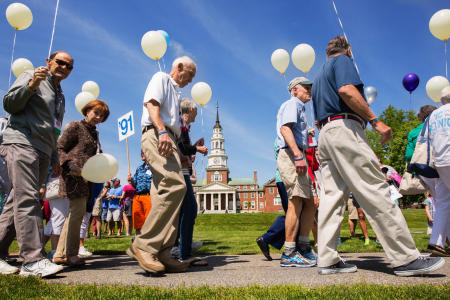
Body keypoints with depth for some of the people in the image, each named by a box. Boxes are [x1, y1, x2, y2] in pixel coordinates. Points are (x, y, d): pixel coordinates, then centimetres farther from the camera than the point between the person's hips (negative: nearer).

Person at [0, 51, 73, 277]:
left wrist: (54, 158, 22)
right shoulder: (31, 77, 8)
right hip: (21, 143, -7)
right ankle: (32, 260, -22)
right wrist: (31, 85, -18)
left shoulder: (60, 96, 27)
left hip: (42, 152, 7)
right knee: (26, 199, -17)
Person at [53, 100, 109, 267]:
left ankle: (60, 254, 14)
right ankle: (69, 254, -8)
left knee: (75, 212, 8)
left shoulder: (94, 133, 23)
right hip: (74, 173, -8)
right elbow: (60, 148, -4)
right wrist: (70, 165, -18)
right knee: (78, 210, -14)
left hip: (86, 176, 8)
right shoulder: (75, 126, 1)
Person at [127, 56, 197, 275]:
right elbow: (152, 104, -8)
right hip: (156, 135, -9)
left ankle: (162, 254, -4)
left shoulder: (175, 93, 35)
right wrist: (162, 131, -25)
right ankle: (144, 244, -24)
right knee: (175, 185, -26)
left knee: (166, 193, -2)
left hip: (168, 140, 9)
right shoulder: (161, 78, 10)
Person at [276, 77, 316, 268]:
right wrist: (298, 155, -28)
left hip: (296, 156, 11)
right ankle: (289, 254, -15)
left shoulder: (299, 109, 32)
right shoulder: (292, 104, 1)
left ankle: (303, 248, 12)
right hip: (290, 155, -11)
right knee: (296, 202, -16)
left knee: (309, 204, 8)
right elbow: (285, 129, -17)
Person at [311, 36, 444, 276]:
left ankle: (328, 260, 1)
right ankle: (405, 258, -9)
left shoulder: (319, 76, 31)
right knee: (375, 191, -11)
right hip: (344, 128, -9)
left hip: (325, 134, 9)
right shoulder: (342, 60, 6)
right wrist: (375, 120, -14)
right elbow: (347, 90, -15)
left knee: (331, 196, 2)